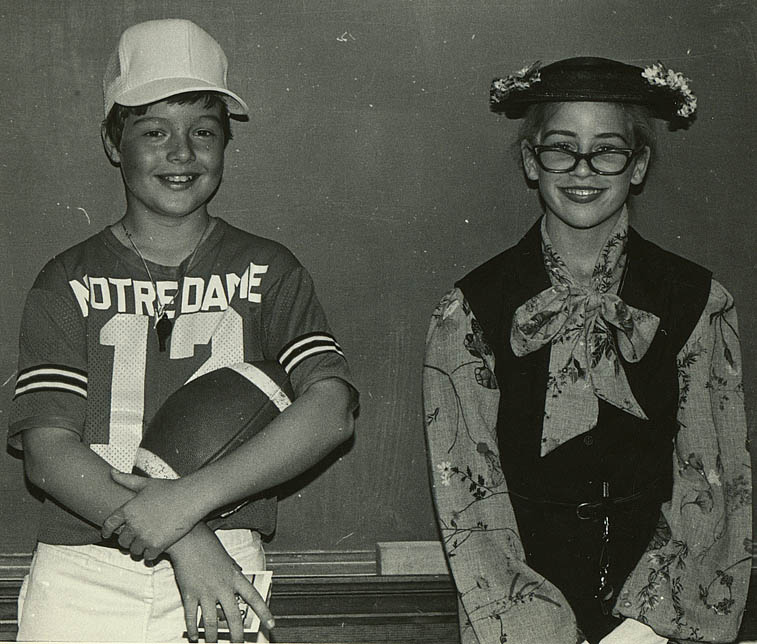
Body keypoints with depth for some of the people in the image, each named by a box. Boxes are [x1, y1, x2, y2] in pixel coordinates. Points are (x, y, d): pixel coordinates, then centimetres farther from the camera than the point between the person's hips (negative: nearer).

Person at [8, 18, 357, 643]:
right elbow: (47, 451, -3)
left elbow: (330, 411, -6)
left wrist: (188, 498, -17)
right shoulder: (69, 281, 6)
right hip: (80, 579, 0)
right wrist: (184, 540, -16)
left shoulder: (267, 271, 8)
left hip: (221, 572, 0)